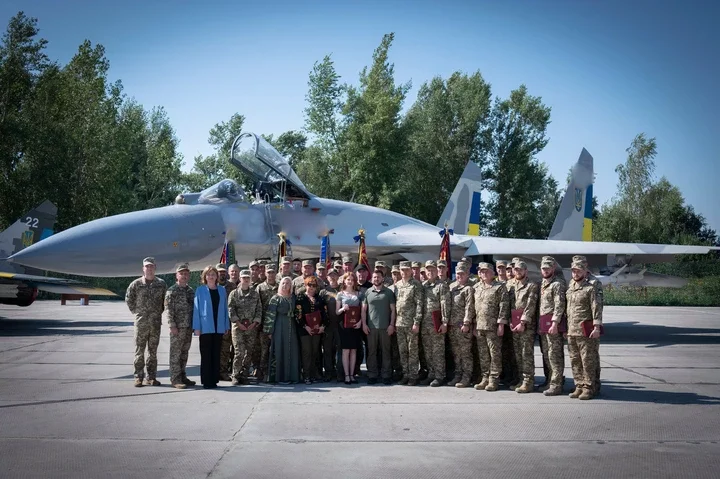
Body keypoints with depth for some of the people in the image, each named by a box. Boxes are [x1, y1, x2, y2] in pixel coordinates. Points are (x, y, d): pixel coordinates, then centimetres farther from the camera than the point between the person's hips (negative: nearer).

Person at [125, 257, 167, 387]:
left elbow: (166, 300, 16)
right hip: (141, 322, -2)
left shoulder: (161, 284, 5)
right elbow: (128, 299, 9)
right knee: (139, 350, 1)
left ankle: (152, 377, 15)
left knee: (153, 351, 8)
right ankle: (138, 377, 6)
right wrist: (136, 311, 3)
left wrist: (160, 312, 8)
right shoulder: (136, 284, 0)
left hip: (156, 322, 2)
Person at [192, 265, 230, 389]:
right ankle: (206, 381, 4)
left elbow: (225, 308, 11)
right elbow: (196, 308, -1)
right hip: (205, 327, -3)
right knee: (206, 355, -1)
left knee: (216, 354, 7)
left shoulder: (222, 290, 9)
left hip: (219, 327, 3)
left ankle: (214, 380, 13)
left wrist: (226, 325, 7)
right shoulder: (200, 290, 1)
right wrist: (197, 327, -6)